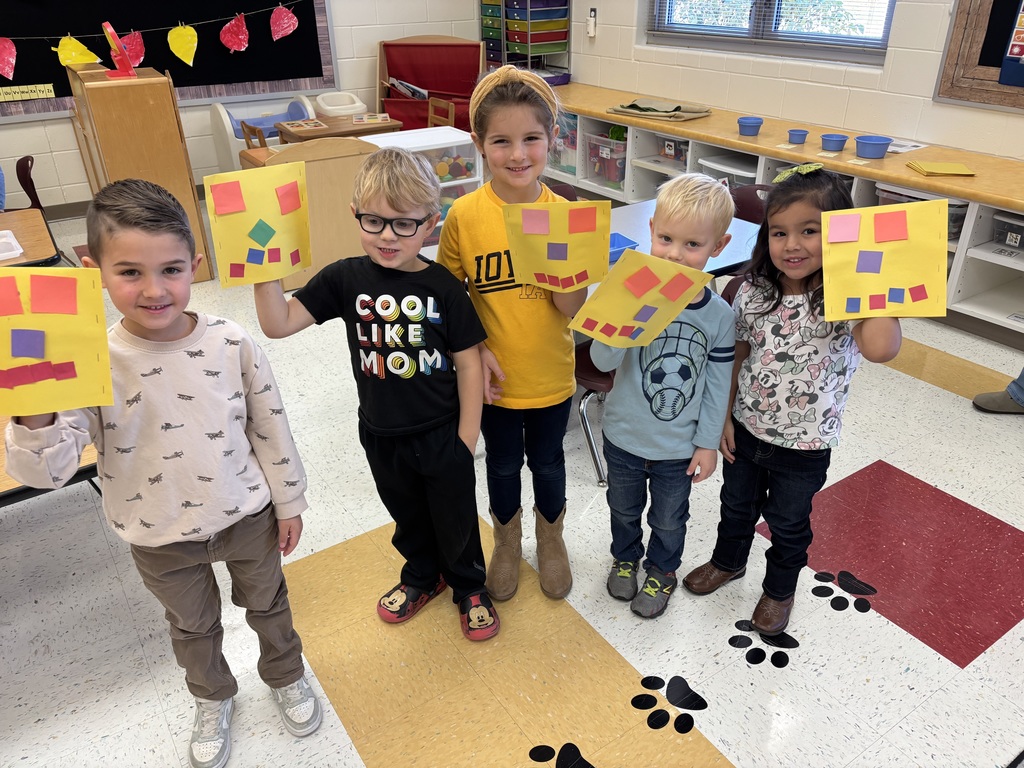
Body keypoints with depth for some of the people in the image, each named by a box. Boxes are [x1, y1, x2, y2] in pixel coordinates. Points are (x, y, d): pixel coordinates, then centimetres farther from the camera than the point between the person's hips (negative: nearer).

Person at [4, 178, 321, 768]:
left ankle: (286, 675, 56)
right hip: (161, 539, 0)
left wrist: (288, 501, 1)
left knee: (268, 604, 25)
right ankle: (213, 700, 56)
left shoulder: (232, 343, -18)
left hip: (247, 516, 0)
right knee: (194, 627, 26)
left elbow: (271, 427, -6)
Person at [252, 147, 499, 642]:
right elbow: (278, 323, -14)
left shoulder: (442, 286, -16)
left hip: (442, 433, -2)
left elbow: (468, 362, -10)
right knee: (407, 517, 25)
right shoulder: (344, 279, -10)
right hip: (380, 433, 3)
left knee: (456, 518, 16)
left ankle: (469, 586, 44)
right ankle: (422, 576, 53)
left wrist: (466, 438, -9)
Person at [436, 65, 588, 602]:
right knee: (503, 464, 20)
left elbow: (572, 309, -13)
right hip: (494, 377, 0)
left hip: (551, 375, 1)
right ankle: (507, 543, 47)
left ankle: (551, 539, 49)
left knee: (547, 462, 20)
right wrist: (474, 350, -15)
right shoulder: (464, 215, -14)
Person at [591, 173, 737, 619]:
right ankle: (625, 558, 54)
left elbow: (718, 385, -6)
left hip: (679, 447, 0)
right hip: (624, 436, 1)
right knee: (624, 508, 26)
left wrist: (708, 443, -2)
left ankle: (662, 573, 49)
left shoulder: (718, 316, -15)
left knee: (669, 520, 22)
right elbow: (603, 361, -22)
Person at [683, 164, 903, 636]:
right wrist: (725, 416, 3)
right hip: (746, 431, 3)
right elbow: (737, 357, 0)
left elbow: (881, 349, -43)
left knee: (788, 525, 21)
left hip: (804, 447, -3)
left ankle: (779, 589, 49)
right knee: (737, 506, 27)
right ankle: (728, 562, 56)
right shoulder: (754, 293, -11)